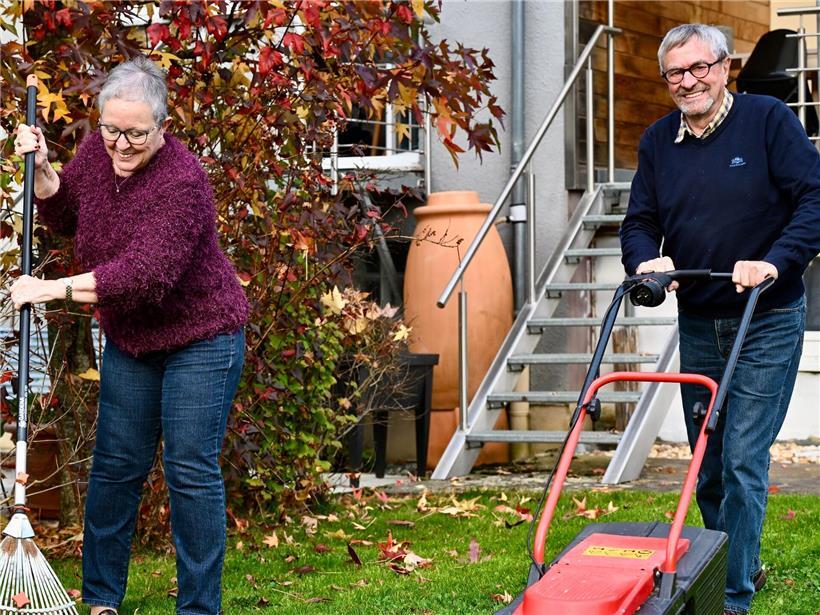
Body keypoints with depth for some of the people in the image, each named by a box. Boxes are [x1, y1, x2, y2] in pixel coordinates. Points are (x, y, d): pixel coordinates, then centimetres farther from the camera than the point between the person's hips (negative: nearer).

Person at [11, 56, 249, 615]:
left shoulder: (182, 183, -27)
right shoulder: (98, 150, -4)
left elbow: (146, 275, -34)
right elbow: (64, 216, 13)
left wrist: (55, 289, -32)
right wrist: (42, 169, -5)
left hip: (200, 337, -7)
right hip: (130, 339, 7)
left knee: (191, 470, -5)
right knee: (115, 464, 9)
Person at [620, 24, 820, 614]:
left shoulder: (769, 120, -8)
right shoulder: (658, 141, 7)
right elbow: (640, 222, 10)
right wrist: (648, 260, -11)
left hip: (767, 324, -5)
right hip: (698, 325, 6)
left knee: (743, 462, -10)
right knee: (709, 465, 13)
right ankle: (741, 564, 31)